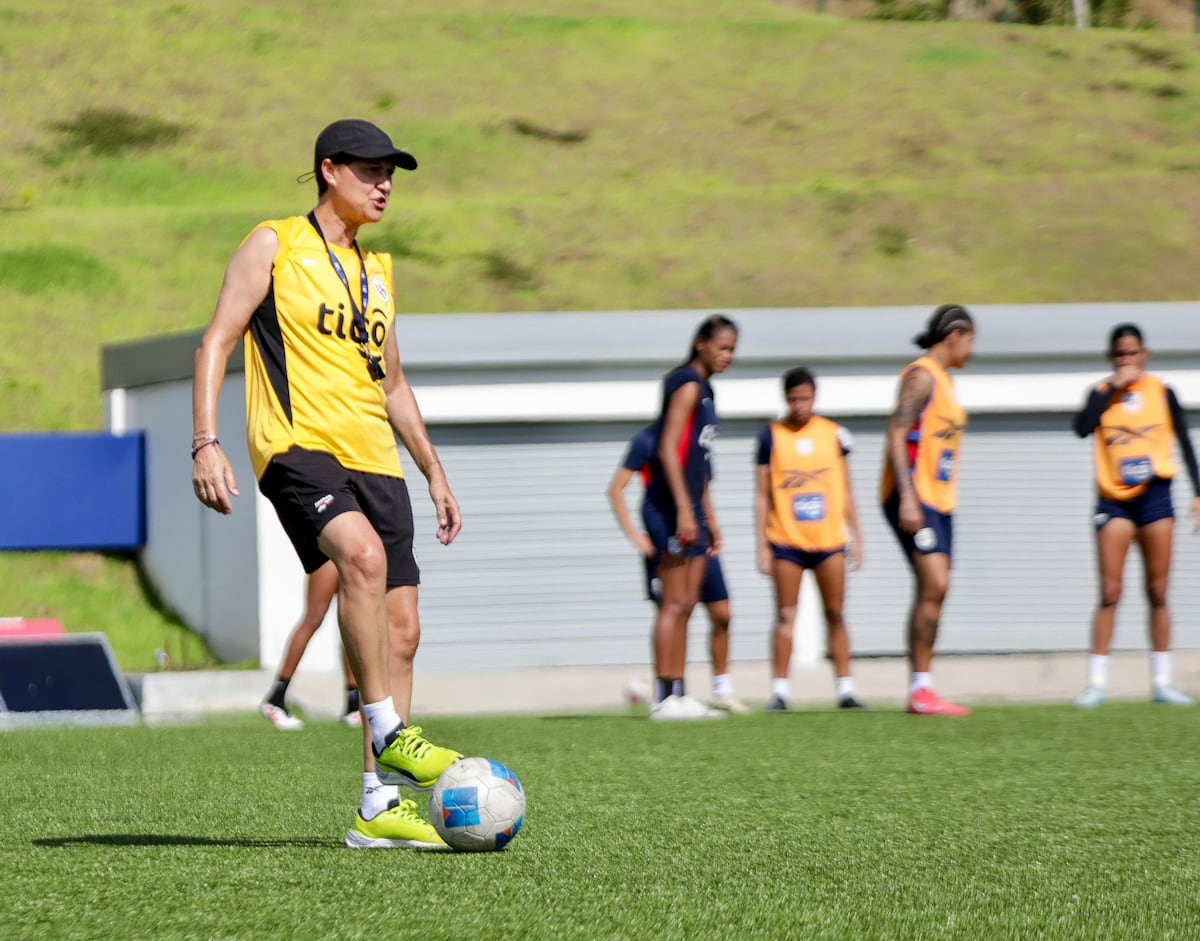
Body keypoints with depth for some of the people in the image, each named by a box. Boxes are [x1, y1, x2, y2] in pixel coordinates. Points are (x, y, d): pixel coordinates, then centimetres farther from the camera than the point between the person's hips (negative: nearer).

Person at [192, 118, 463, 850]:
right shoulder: (275, 247, 3)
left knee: (401, 628, -2)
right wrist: (207, 443, -14)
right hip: (298, 447, -7)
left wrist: (434, 470, 24)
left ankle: (381, 806, 2)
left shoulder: (378, 271, 22)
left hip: (375, 460, 7)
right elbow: (218, 342, -2)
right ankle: (389, 736, -28)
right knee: (363, 554, -34)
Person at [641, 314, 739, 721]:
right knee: (675, 602, -9)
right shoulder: (688, 384, -10)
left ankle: (679, 695, 10)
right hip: (670, 505, -10)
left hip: (690, 509, 10)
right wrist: (684, 509, -23)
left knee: (686, 605, 8)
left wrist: (710, 518, 23)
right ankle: (664, 697, -9)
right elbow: (668, 449, -18)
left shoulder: (703, 389, 19)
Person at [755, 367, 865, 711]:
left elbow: (845, 492, 13)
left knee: (835, 614, 2)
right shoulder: (772, 437, 2)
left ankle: (845, 687, 5)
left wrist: (856, 537, 10)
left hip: (829, 540, 1)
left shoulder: (834, 434, 7)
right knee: (785, 616, -2)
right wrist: (762, 545, -2)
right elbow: (762, 496, 3)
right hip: (786, 541, -1)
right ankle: (780, 690, -1)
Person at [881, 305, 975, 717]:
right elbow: (896, 436, -18)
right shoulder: (921, 376, -11)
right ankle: (920, 689, -16)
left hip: (938, 499, 10)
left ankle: (922, 691, 6)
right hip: (914, 499, -10)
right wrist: (907, 497, -25)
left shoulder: (941, 379, 19)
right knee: (934, 585, -16)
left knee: (934, 591, 6)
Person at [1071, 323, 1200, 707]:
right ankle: (1096, 683, -6)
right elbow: (1082, 427, -17)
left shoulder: (1162, 392, 5)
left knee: (1158, 593, 3)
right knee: (1109, 593, -6)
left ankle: (1161, 681, 8)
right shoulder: (1102, 393, 3)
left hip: (1154, 496, 1)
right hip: (1113, 500, -1)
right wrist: (1113, 388, -18)